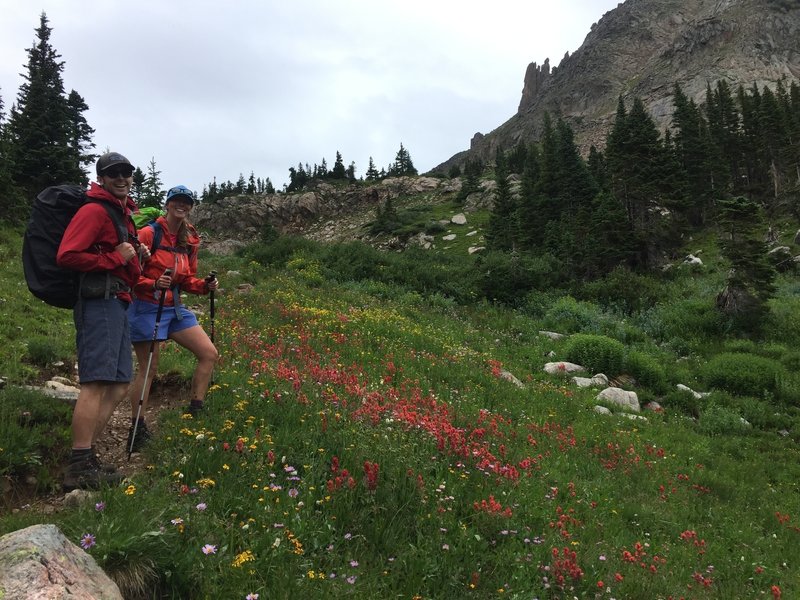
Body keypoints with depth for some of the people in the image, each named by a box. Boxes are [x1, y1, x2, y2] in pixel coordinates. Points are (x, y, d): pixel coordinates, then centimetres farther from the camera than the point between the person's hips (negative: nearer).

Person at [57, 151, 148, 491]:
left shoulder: (122, 212, 24)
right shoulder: (95, 210, -6)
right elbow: (67, 256, -17)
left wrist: (137, 257, 11)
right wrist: (116, 258, -13)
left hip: (117, 304, 10)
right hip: (100, 302, -10)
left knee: (118, 386, 10)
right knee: (96, 383, -13)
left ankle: (86, 456, 16)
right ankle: (79, 469, -10)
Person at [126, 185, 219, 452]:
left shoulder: (189, 240, 9)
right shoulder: (149, 233, -11)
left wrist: (205, 285, -3)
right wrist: (154, 283, -28)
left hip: (175, 308, 7)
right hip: (148, 307, -7)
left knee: (209, 353, 0)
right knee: (149, 368, -2)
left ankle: (195, 412, 11)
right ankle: (137, 428, 13)